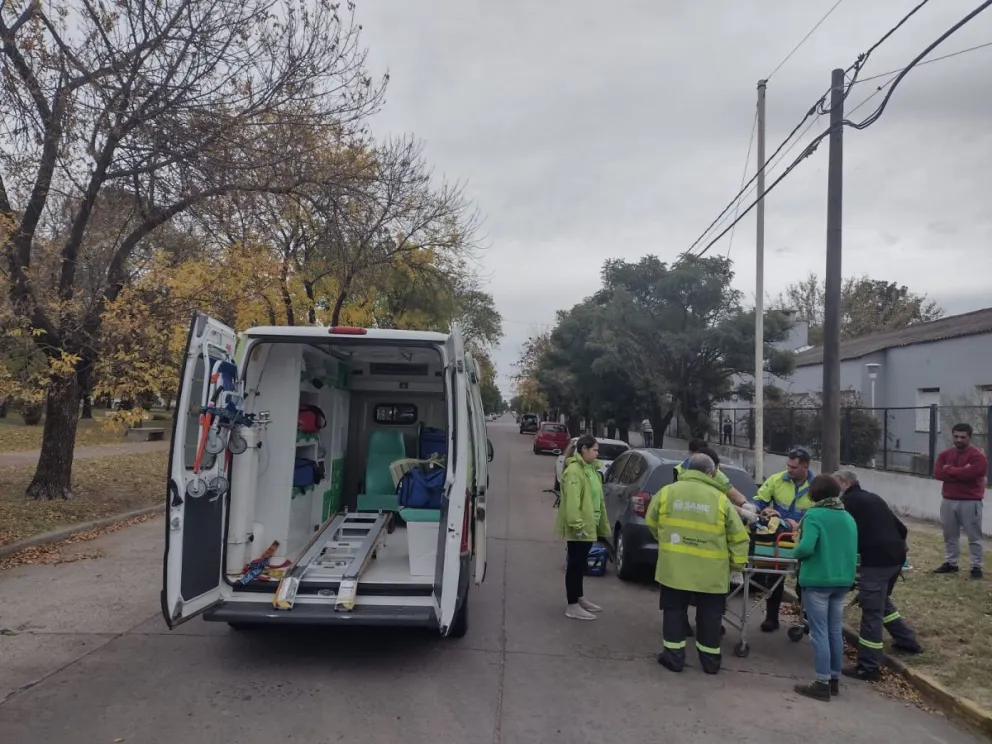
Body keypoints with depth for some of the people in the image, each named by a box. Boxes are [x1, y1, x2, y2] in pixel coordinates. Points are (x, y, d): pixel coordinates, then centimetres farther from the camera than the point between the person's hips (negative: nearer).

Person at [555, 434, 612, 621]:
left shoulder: (591, 469, 13)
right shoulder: (574, 471, -20)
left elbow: (596, 499, 19)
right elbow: (572, 502, -26)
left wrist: (602, 524, 21)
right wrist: (577, 525, -28)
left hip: (588, 526, 10)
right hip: (578, 529, -10)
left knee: (581, 563, 19)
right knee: (575, 564, -2)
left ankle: (579, 598, 32)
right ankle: (572, 606, 6)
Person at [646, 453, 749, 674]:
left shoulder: (667, 492, -1)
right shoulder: (720, 499, -5)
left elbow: (652, 523, 12)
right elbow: (738, 538, 0)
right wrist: (738, 564, 13)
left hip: (674, 567, 1)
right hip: (710, 572, 0)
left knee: (674, 612, 13)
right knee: (709, 617, 14)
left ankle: (673, 656, 16)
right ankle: (710, 660, 23)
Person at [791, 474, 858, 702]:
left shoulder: (814, 515, -13)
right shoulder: (849, 518, 10)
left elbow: (806, 548, -24)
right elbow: (853, 550, 12)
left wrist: (795, 553, -4)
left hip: (817, 581, -7)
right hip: (843, 580, 7)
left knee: (819, 633, -1)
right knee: (835, 631, 15)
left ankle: (823, 684, 3)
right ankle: (835, 679, 24)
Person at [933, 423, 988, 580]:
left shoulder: (978, 455, -9)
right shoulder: (945, 454, 8)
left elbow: (970, 473, -24)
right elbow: (938, 473, -4)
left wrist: (950, 469, -7)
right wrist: (961, 473, -14)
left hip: (970, 502, -5)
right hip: (948, 501, 5)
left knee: (974, 536, 1)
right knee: (950, 535, 12)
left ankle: (976, 566, 9)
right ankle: (950, 563, 22)